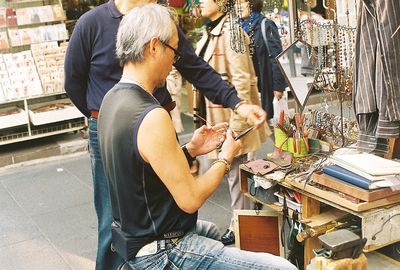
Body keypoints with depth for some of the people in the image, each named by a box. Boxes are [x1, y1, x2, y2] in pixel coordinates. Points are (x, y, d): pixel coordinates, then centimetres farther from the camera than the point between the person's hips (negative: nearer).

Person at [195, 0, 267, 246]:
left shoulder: (230, 31, -15)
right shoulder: (211, 32, 13)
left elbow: (241, 79, -19)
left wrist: (236, 122, -20)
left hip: (232, 112, -9)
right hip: (217, 113, 9)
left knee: (235, 170, 1)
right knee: (230, 169, 15)